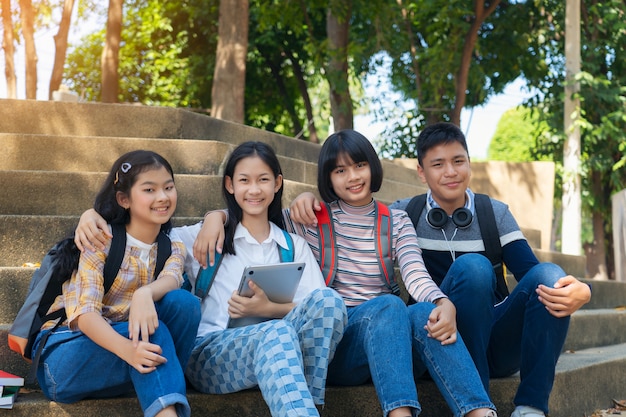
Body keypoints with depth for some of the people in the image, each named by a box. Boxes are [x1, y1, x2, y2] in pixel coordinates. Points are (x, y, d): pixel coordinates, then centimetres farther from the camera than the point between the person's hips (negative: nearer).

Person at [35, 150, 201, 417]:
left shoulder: (172, 249, 7)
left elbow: (172, 278, -18)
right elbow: (84, 313, -22)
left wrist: (146, 294, -43)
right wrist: (128, 350, -42)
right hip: (67, 356, -4)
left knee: (184, 302, -20)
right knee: (152, 331, -32)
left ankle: (165, 381, -21)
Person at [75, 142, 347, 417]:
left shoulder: (295, 246, 21)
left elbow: (318, 307, 7)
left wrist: (269, 309, -12)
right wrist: (94, 214, -8)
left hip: (271, 353, 3)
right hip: (210, 354, -2)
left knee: (328, 299, -29)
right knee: (277, 333, -37)